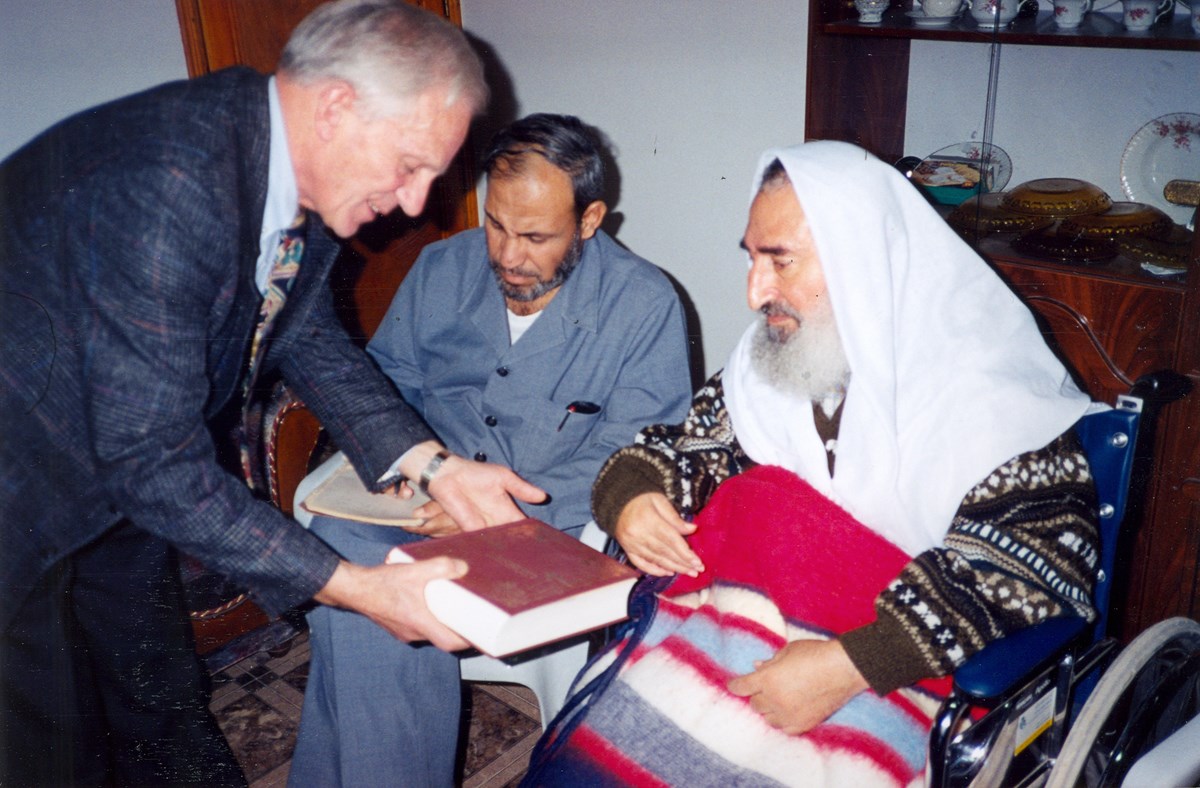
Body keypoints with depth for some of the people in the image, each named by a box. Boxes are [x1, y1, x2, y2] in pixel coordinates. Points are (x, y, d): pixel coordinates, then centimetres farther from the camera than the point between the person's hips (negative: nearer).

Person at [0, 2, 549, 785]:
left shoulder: (296, 165, -9)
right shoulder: (166, 185, -36)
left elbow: (309, 337, 4)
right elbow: (154, 462, -34)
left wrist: (434, 464, -6)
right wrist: (352, 586, -31)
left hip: (119, 474, 8)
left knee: (165, 707, 21)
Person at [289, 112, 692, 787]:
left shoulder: (644, 306, -5)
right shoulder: (443, 268, 9)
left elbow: (632, 460, -10)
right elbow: (386, 377, 18)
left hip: (546, 522, -4)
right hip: (422, 502, 5)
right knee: (339, 543, -29)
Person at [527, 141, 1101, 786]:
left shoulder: (981, 378, -6)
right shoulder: (773, 358, 13)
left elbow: (1045, 546, -15)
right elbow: (686, 446, 21)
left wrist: (851, 664, -23)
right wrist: (631, 495, -4)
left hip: (886, 680, -4)